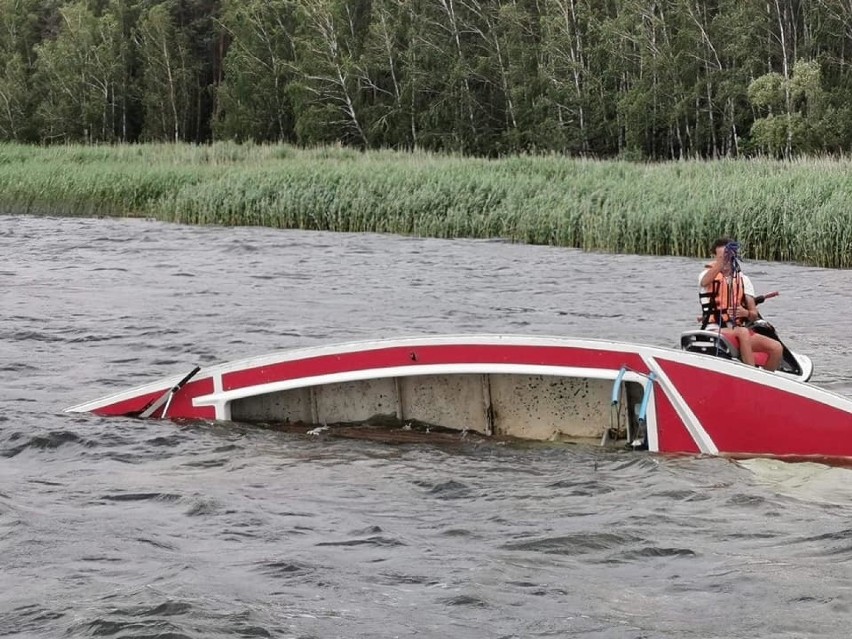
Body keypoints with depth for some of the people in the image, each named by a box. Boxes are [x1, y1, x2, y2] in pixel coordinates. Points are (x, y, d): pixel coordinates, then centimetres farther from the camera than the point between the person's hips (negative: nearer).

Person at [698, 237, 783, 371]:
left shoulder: (743, 279, 15)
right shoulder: (708, 274, 3)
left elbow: (754, 314, 9)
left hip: (739, 331, 5)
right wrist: (721, 262, -44)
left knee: (777, 348, -16)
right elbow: (706, 281, -26)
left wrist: (746, 313, -16)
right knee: (743, 332, -36)